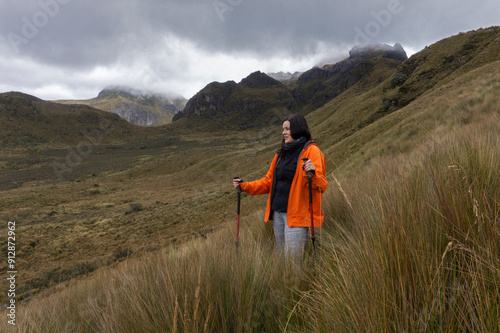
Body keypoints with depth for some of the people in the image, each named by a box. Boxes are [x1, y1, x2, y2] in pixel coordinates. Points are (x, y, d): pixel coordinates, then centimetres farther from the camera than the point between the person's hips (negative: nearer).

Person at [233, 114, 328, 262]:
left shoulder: (311, 151, -6)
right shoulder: (282, 152, 16)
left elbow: (321, 185, -16)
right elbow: (269, 181, 21)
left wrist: (313, 173, -37)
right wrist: (245, 186, 13)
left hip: (296, 215, -7)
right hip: (277, 212, 7)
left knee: (292, 260, -8)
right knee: (282, 257, 12)